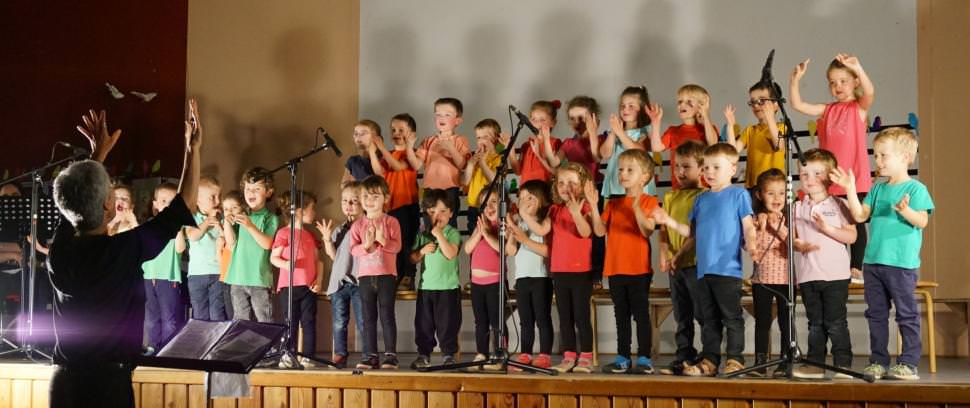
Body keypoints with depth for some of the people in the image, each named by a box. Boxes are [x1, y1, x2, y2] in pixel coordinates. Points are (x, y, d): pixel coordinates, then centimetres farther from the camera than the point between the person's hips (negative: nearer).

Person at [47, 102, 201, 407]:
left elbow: (77, 201, 19)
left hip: (62, 379, 6)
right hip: (107, 381, -6)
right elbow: (184, 205, -8)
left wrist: (98, 153, 27)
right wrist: (193, 148, 1)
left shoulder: (60, 248, -3)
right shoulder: (125, 250, -17)